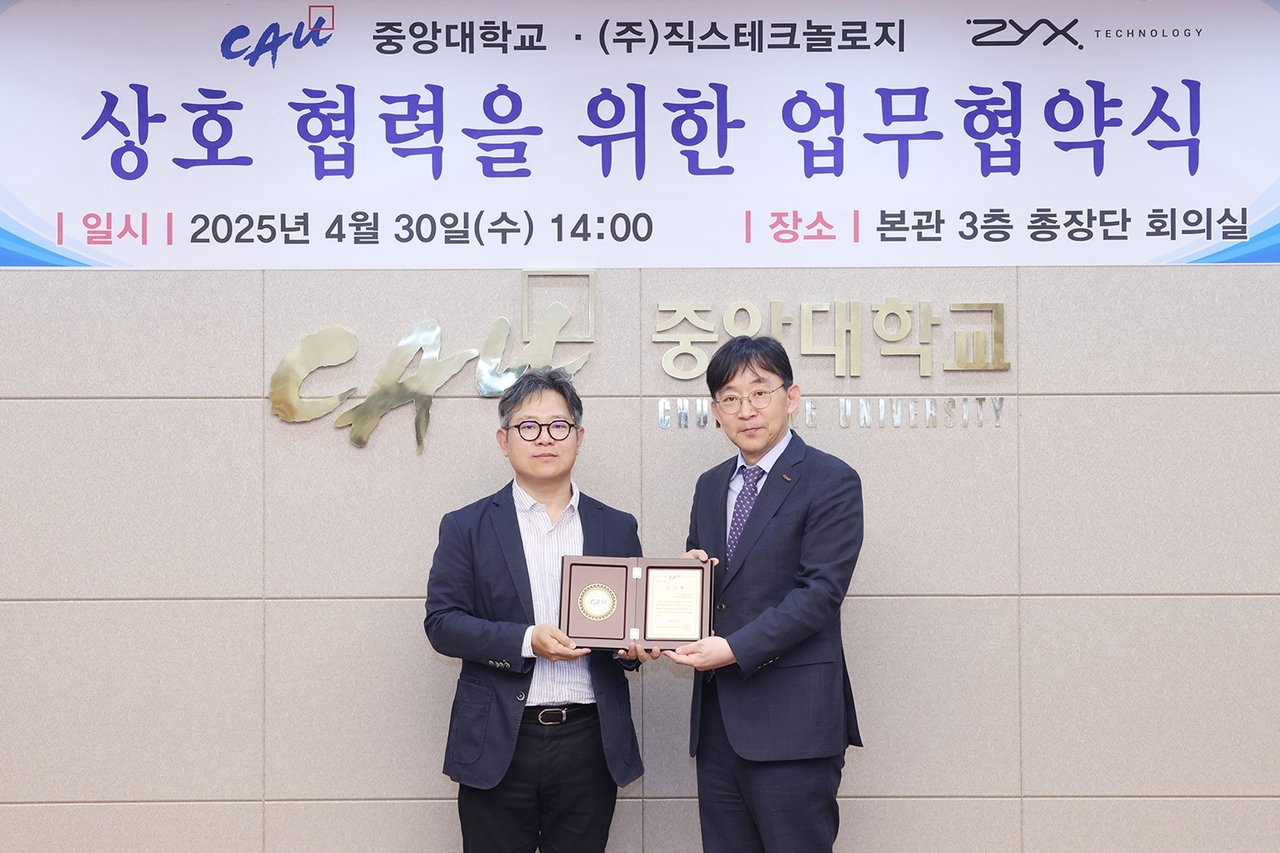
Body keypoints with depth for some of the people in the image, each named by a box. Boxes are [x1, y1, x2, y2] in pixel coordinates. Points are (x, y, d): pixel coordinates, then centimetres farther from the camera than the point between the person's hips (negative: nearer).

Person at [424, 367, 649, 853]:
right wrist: (526, 640, -17)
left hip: (590, 741, 2)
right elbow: (442, 623, -3)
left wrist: (633, 644, -9)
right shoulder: (467, 528, 4)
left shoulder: (617, 529, 11)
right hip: (499, 746, -2)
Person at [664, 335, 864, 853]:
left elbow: (821, 592, -13)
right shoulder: (710, 486, 17)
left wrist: (736, 649, -20)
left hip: (791, 719, -6)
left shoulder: (832, 482, -5)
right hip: (717, 717, 7)